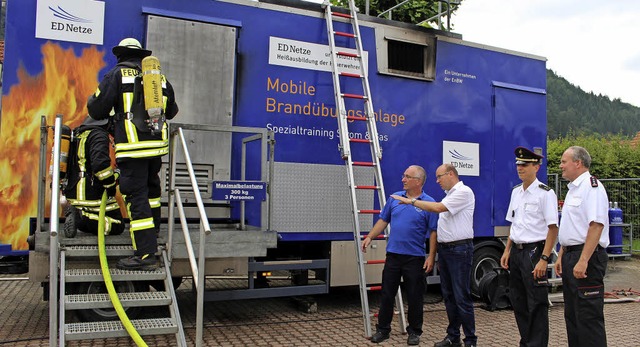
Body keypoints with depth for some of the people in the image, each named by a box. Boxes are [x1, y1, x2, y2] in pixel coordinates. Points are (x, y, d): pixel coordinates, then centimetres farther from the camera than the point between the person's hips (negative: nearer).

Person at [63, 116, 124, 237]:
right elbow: (100, 162, -28)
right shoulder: (99, 134, -14)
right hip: (92, 195, -9)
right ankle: (82, 218, -18)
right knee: (117, 226, -1)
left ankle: (77, 215, -5)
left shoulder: (76, 134, 15)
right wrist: (111, 184, -14)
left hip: (73, 194, 9)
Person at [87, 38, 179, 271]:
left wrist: (111, 115, 21)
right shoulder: (160, 78, 14)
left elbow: (96, 110, -2)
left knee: (136, 196, -5)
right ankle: (153, 231, 40)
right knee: (151, 187, 24)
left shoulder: (116, 75, 0)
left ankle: (146, 254, -6)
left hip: (132, 145, -5)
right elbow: (171, 112, 23)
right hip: (156, 143, 6)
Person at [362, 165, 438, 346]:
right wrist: (370, 237, 4)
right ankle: (383, 329, 22)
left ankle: (414, 332, 23)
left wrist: (431, 256, -12)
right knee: (387, 294, 10)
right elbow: (383, 220, 12)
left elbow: (434, 232, -7)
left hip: (415, 258, -3)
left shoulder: (429, 203, -6)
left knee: (414, 297, 7)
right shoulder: (395, 197, 6)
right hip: (393, 255, 4)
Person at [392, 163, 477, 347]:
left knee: (462, 297, -5)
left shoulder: (464, 192, -11)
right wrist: (440, 254, 17)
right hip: (444, 249, 9)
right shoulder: (449, 195, 18)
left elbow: (438, 208, -22)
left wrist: (410, 201, -17)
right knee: (448, 296, 12)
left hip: (459, 249, -9)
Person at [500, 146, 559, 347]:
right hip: (516, 252, 8)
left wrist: (544, 259, -19)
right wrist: (507, 251, 13)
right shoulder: (516, 192, 12)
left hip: (534, 251, -8)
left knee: (537, 304, -1)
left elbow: (553, 229, -14)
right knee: (518, 301, 15)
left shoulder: (545, 193, -10)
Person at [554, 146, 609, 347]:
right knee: (572, 314, 16)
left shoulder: (592, 186, -13)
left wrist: (583, 261, -27)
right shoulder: (574, 188, 18)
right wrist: (562, 256, 20)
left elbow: (596, 225, -23)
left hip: (587, 256, -10)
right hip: (571, 256, 10)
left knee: (589, 317, -6)